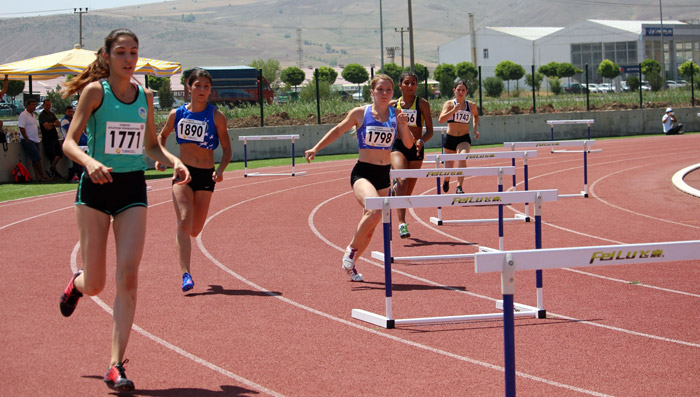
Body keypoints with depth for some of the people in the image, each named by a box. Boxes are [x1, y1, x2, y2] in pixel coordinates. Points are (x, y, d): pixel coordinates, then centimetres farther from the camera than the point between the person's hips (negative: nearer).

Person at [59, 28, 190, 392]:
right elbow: (69, 143, -12)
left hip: (133, 190, 3)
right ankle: (76, 283, 42)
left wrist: (174, 161, 0)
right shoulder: (95, 91, -6)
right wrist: (90, 161, -33)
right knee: (94, 286, 1)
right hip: (97, 187, -3)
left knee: (128, 277, -10)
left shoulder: (144, 96, 8)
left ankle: (116, 366, -8)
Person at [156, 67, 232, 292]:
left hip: (206, 175, 0)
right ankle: (186, 275, -22)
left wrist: (220, 170, -17)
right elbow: (162, 135, 20)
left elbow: (227, 149, 0)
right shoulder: (177, 114, 2)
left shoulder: (216, 116, -3)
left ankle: (181, 239, 46)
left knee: (195, 229, 7)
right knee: (184, 221, -18)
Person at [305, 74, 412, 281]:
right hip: (362, 173, -4)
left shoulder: (396, 114, 4)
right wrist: (315, 149, 9)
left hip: (384, 175, 4)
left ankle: (350, 265, 29)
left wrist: (403, 125, -16)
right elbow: (338, 130, 10)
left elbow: (409, 144, 0)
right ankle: (351, 249, -9)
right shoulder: (360, 113, -4)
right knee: (375, 209, -31)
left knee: (369, 228, 9)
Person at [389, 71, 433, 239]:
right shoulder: (393, 104, 6)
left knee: (409, 189, 6)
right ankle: (402, 224, -30)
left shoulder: (422, 104, 1)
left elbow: (430, 130, -1)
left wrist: (421, 141, -20)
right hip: (397, 147, -1)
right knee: (403, 180, -25)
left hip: (416, 149, 1)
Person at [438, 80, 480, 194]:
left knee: (462, 158, -28)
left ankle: (459, 187, -29)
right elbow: (441, 120, -20)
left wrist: (475, 128, 12)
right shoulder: (449, 104, -6)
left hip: (464, 139, 0)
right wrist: (454, 110, -29)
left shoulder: (471, 105, 2)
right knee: (449, 165, 13)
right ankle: (446, 180, 49)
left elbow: (476, 115, 26)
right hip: (450, 138, 0)